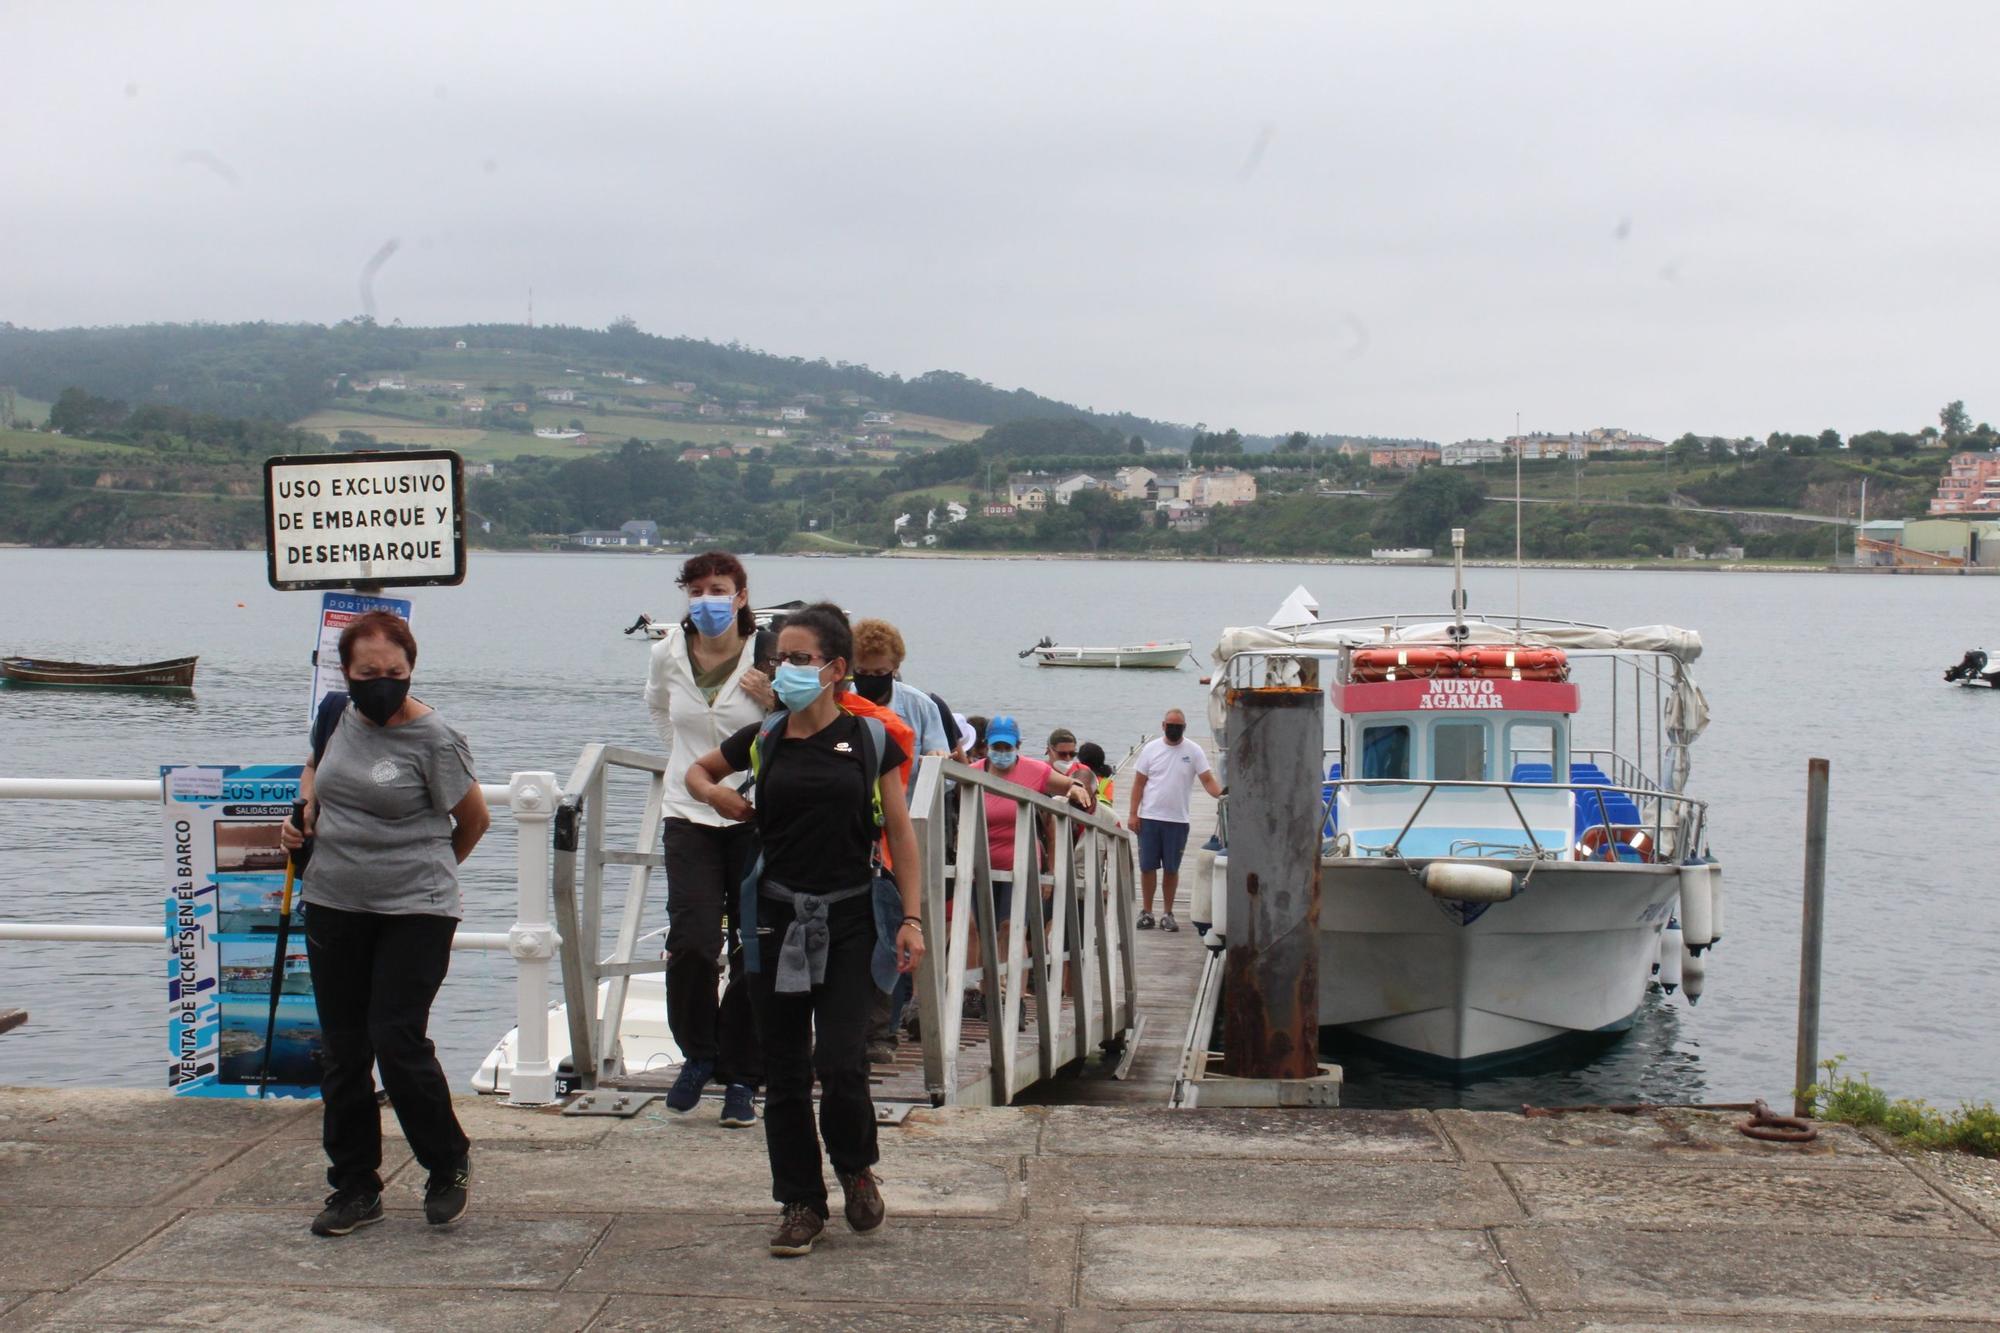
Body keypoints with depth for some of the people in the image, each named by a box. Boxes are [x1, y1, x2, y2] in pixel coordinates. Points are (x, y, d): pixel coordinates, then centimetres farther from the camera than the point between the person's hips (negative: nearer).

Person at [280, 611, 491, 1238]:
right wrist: (302, 815, 6)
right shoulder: (338, 716, 4)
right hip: (333, 906, 6)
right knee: (341, 1051, 9)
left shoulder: (434, 739, -14)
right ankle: (354, 1187, 22)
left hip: (414, 912, -6)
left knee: (397, 1039, -11)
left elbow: (475, 819, -1)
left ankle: (449, 1167, 12)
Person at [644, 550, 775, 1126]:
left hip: (756, 817, -1)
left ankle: (740, 1077, 13)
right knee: (691, 942, -12)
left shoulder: (768, 658, -6)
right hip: (689, 815, 2)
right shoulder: (669, 654, 4)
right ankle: (697, 1053, 13)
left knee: (755, 952, 1)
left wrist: (772, 702, -14)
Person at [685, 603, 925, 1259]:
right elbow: (698, 769, 24)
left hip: (848, 920, -3)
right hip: (777, 918, 3)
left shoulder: (870, 738, -1)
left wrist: (911, 917, -5)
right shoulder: (763, 740, 6)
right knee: (784, 1070, 6)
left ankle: (857, 1168, 20)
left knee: (841, 1063, -10)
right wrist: (715, 793, 1)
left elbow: (900, 831, 1)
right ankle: (801, 1203, 19)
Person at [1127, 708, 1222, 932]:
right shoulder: (1151, 749, 3)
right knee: (1147, 866, 3)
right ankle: (1146, 912, 13)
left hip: (1177, 821, 0)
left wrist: (1222, 795, -23)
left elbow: (1207, 780, -3)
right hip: (1149, 818, 0)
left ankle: (1167, 913, 15)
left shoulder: (1193, 751, 1)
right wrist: (1133, 814, -2)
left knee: (1171, 869, 5)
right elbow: (1139, 783, 5)